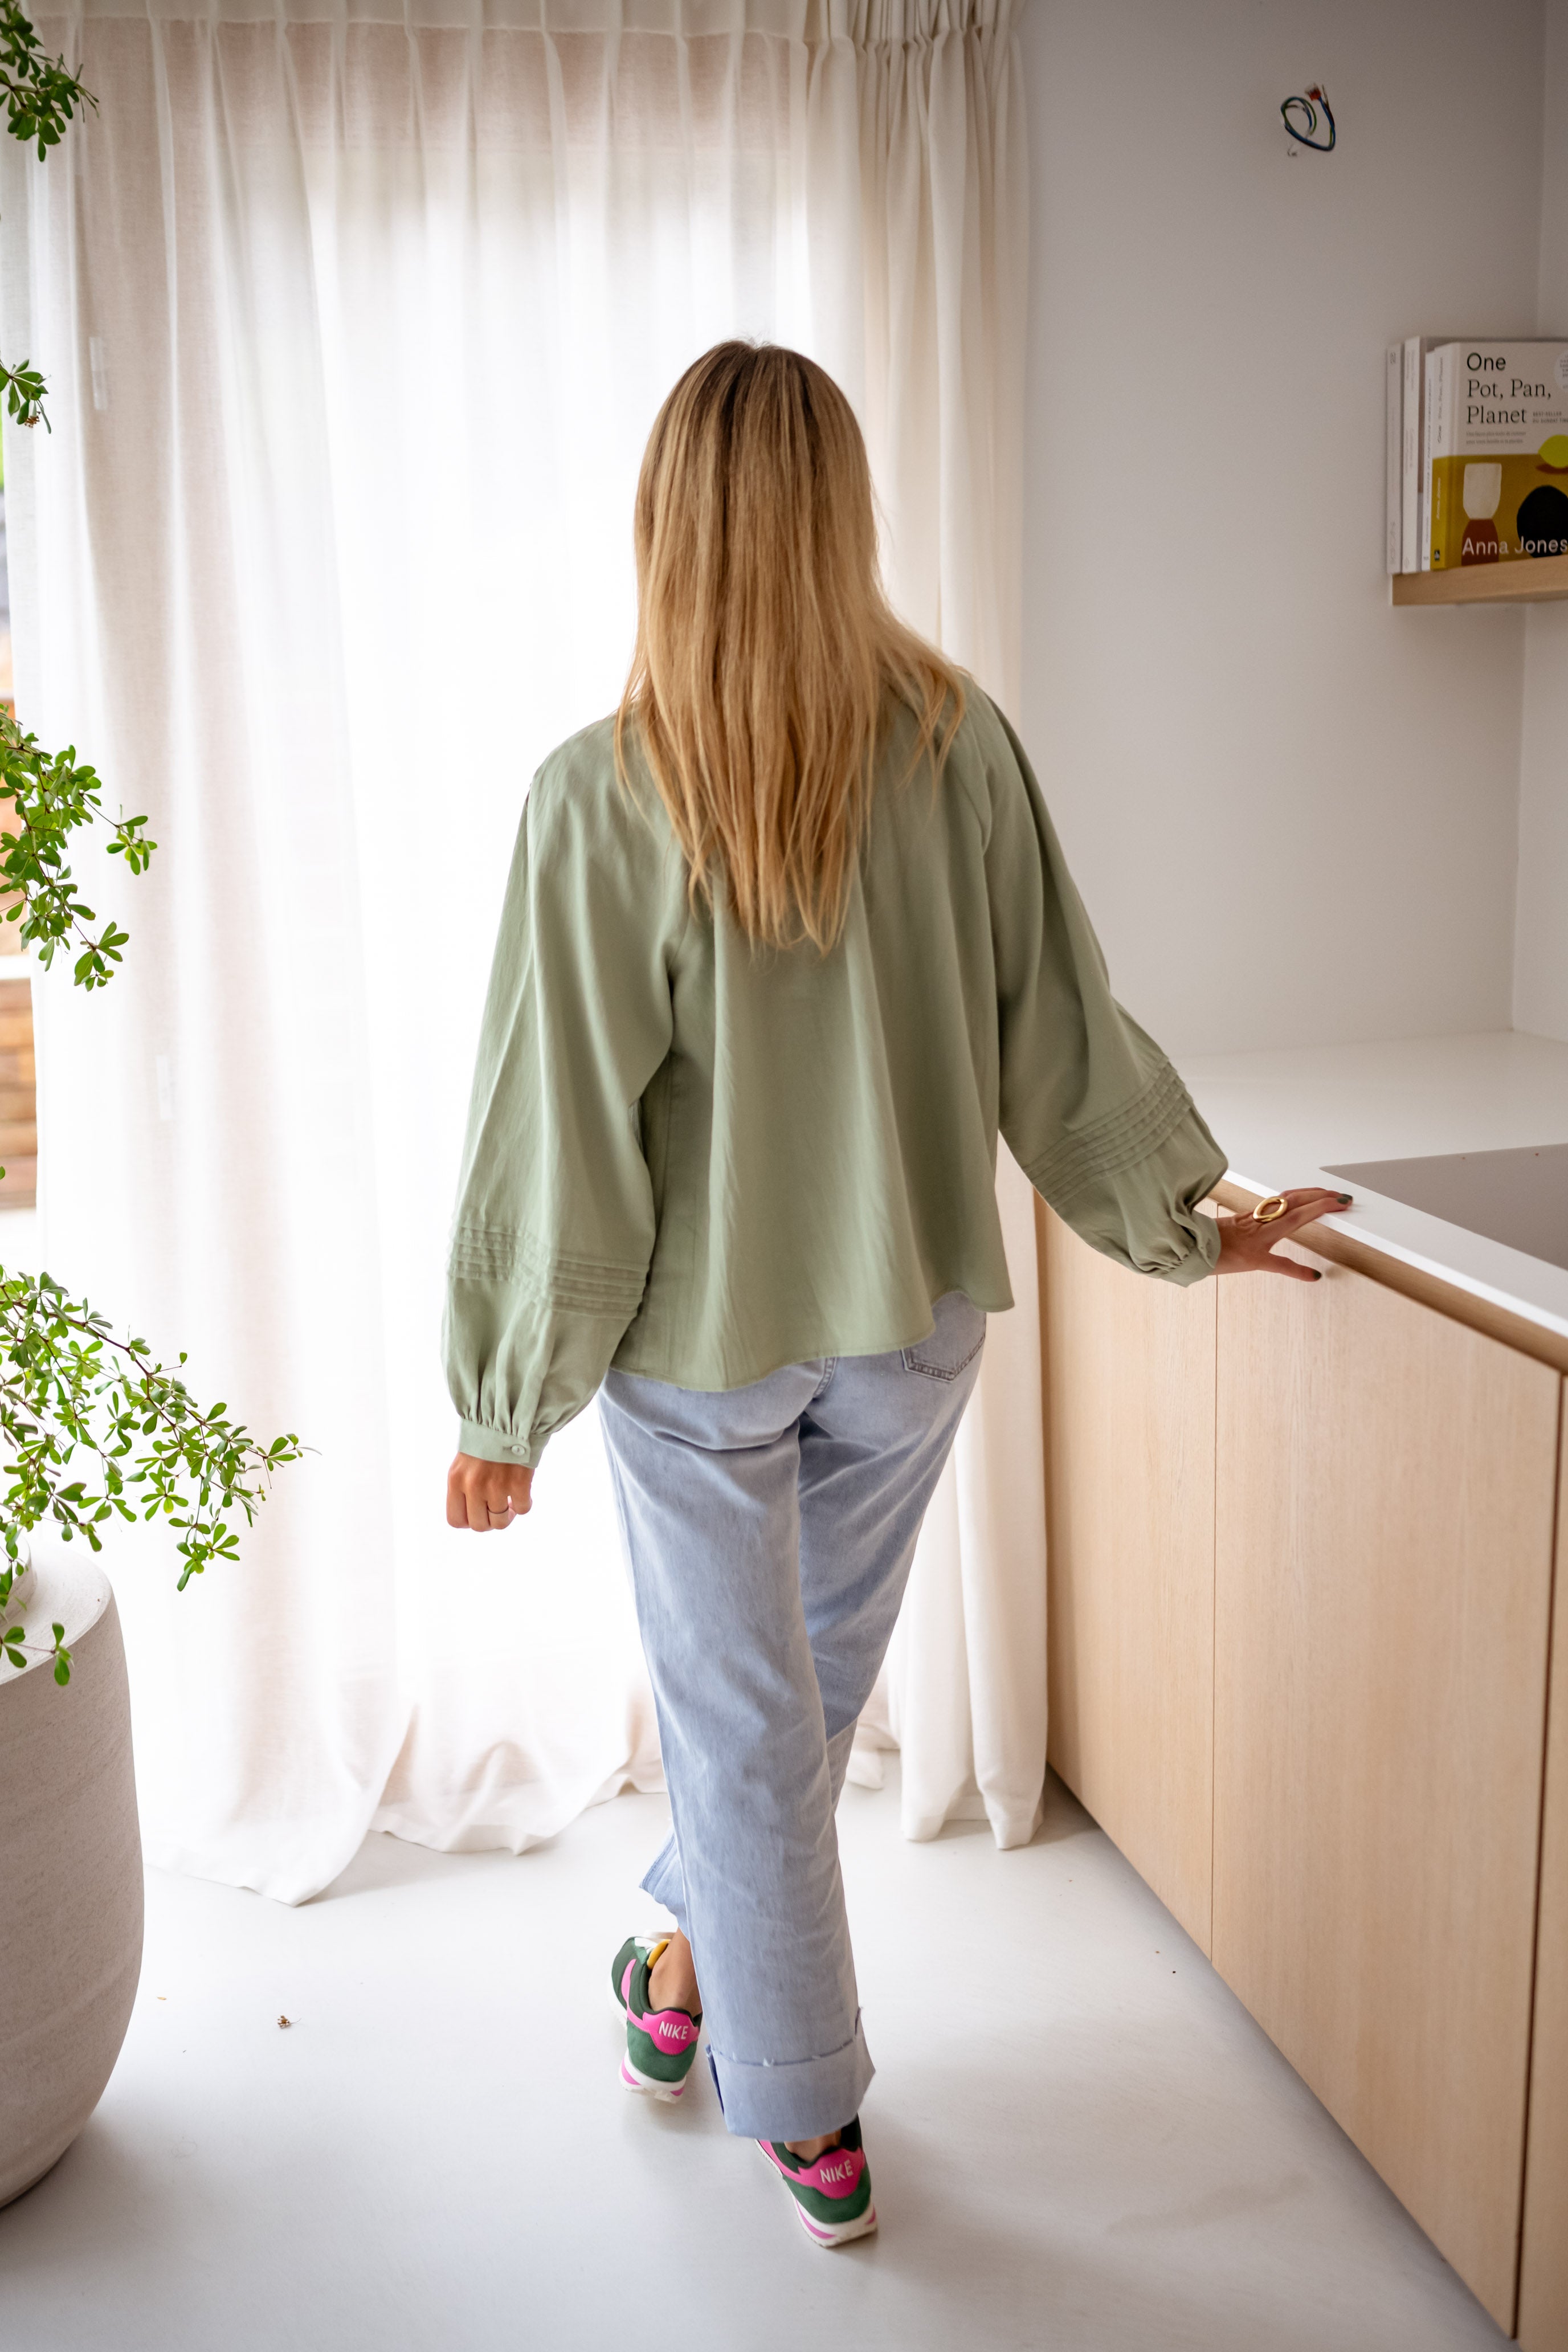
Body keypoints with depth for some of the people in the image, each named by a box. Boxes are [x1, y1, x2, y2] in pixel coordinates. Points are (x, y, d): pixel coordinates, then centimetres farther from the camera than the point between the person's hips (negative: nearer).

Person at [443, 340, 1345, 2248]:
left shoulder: (602, 795, -18)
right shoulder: (958, 742, -10)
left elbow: (563, 1128, -15)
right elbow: (1053, 1034, -2)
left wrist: (511, 1404, -3)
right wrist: (1178, 1225, 15)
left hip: (698, 1336, -3)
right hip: (913, 1315, 3)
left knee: (746, 1715, 14)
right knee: (816, 1675, 23)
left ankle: (807, 2124, 31)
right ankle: (701, 1968, 47)